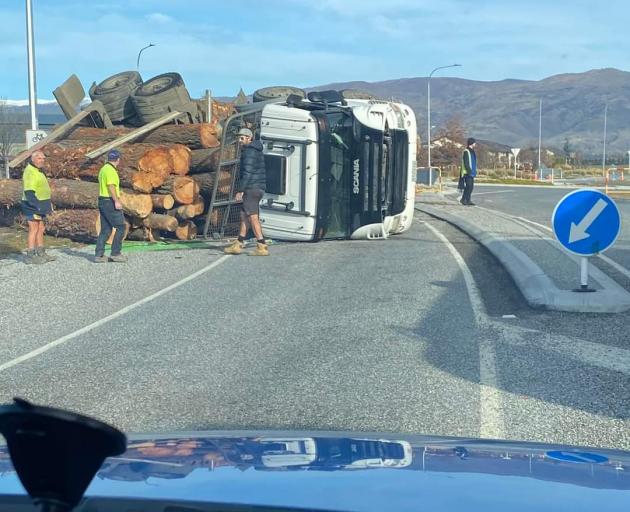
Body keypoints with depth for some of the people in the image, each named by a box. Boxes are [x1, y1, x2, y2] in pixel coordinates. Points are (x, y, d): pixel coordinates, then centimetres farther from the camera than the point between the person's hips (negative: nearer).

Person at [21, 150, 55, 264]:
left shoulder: (38, 171, 17)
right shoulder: (30, 172, -16)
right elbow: (29, 192, -23)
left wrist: (48, 204, 24)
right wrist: (38, 206, -28)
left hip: (39, 206, 10)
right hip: (33, 206, -10)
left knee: (40, 229, 14)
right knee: (34, 229, -7)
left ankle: (41, 253, 21)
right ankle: (30, 256, -4)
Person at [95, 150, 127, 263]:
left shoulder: (104, 169, 17)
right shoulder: (110, 170, -14)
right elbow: (111, 187, -23)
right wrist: (117, 201, -26)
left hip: (102, 201, 10)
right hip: (110, 202, -10)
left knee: (106, 229, 9)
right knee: (120, 227, -3)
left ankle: (99, 255, 5)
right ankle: (115, 253, -3)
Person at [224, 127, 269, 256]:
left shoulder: (249, 151, -12)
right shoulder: (257, 151, 19)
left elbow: (247, 173, -20)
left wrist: (240, 190, -19)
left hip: (251, 188, -10)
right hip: (258, 188, 10)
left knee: (253, 218, -8)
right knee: (244, 216, 12)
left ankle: (262, 247, -10)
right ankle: (238, 245, 16)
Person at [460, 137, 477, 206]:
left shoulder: (472, 152, 17)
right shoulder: (466, 152, -13)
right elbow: (466, 163, -19)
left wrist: (474, 171, 20)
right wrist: (470, 171, -23)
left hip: (471, 172, 10)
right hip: (467, 172, -10)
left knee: (471, 186, 8)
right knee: (469, 186, -12)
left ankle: (468, 200, 12)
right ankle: (463, 199, -5)